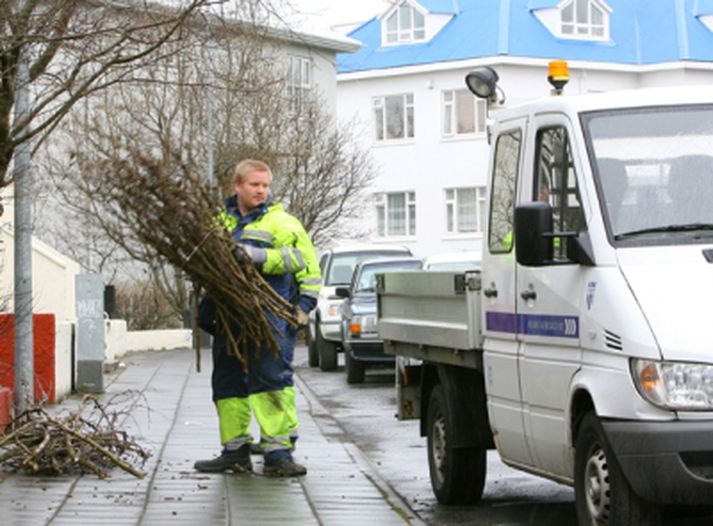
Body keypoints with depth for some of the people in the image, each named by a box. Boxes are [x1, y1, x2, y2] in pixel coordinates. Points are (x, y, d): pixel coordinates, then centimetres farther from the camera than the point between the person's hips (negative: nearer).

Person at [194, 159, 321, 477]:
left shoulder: (282, 223, 3)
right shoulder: (221, 222, 17)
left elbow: (307, 264, -5)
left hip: (270, 320, -6)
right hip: (229, 318, 6)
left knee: (272, 379, -11)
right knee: (227, 383, 9)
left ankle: (279, 453, -11)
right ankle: (235, 451, 17)